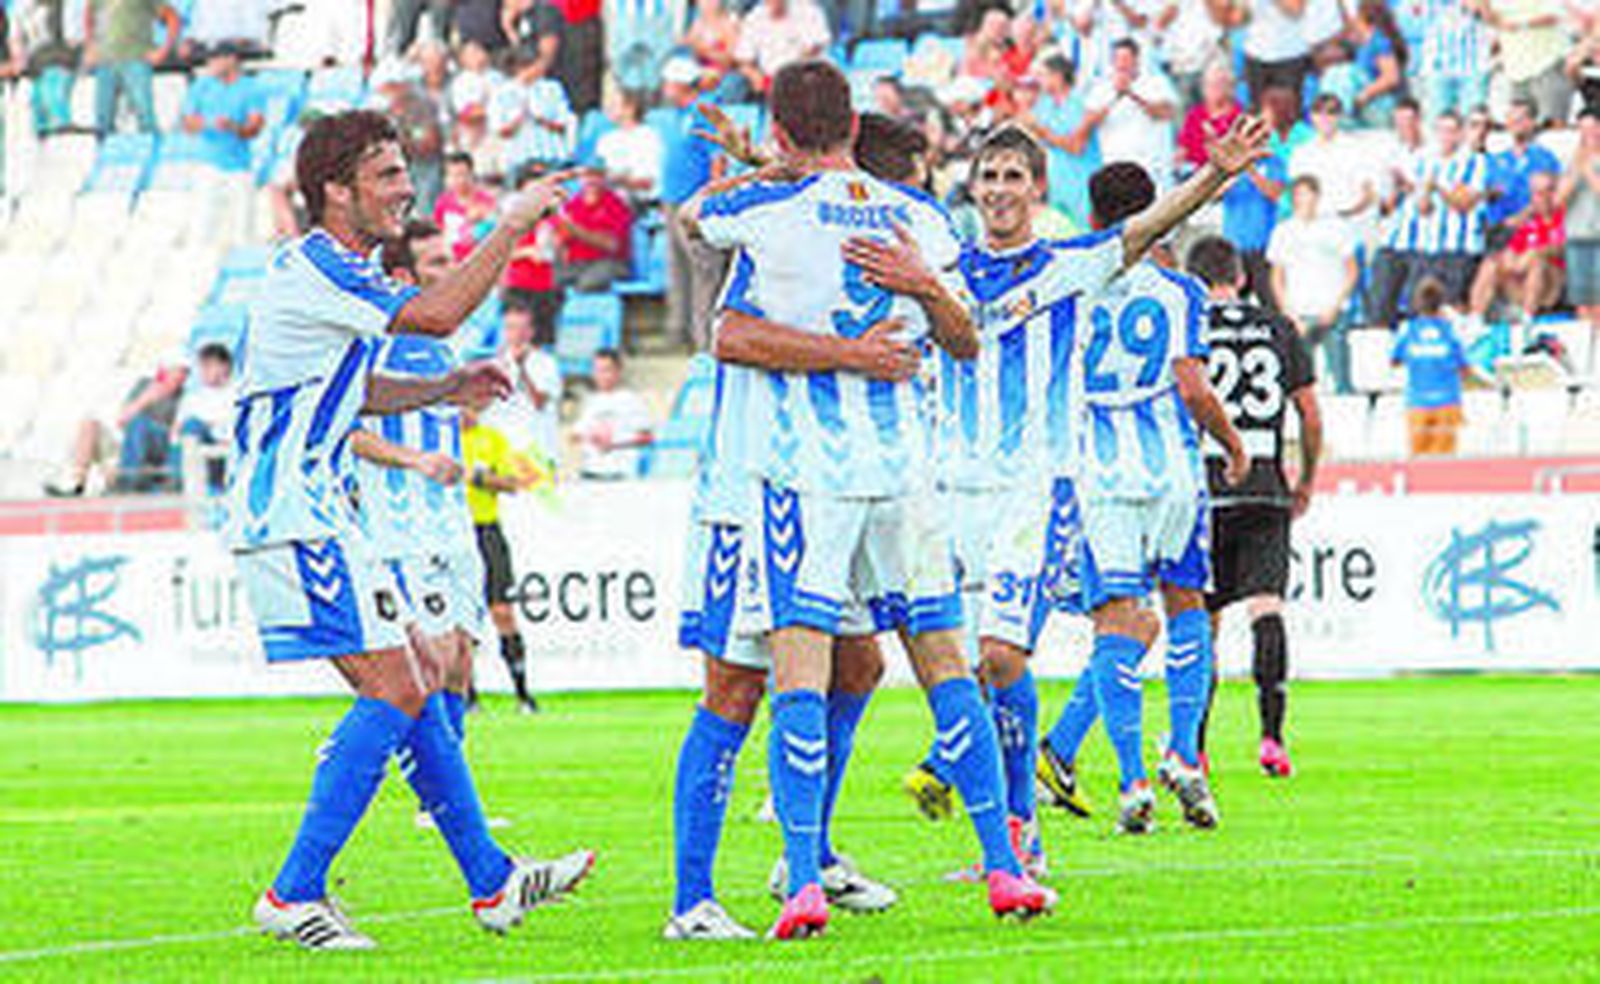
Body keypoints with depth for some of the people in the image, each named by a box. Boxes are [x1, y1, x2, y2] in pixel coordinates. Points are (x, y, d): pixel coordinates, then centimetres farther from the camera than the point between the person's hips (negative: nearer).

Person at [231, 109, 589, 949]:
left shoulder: (339, 271, 17)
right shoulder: (312, 270, -17)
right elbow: (436, 313, -25)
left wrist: (444, 389, 17)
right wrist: (513, 226, -17)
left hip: (313, 513, 11)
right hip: (292, 515, -11)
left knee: (418, 681, 13)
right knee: (395, 693, -13)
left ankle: (491, 881, 19)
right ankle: (295, 896, -11)